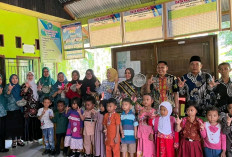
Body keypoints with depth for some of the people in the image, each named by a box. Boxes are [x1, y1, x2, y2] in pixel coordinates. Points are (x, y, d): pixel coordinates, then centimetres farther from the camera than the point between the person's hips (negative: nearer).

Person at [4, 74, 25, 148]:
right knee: (12, 124, -2)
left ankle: (19, 139, 17)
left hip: (19, 108, 4)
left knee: (20, 124, 4)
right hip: (11, 109, -3)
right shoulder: (7, 86, 0)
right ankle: (14, 140, 10)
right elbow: (6, 96, -15)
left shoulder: (19, 87, 12)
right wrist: (9, 90, -33)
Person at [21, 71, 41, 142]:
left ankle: (35, 136, 16)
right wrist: (27, 87, -23)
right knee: (29, 121, -4)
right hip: (28, 106, -4)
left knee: (36, 121, 5)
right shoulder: (24, 85, 3)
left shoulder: (36, 85, 17)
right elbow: (22, 94, -11)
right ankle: (29, 137, 5)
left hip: (36, 106, 4)